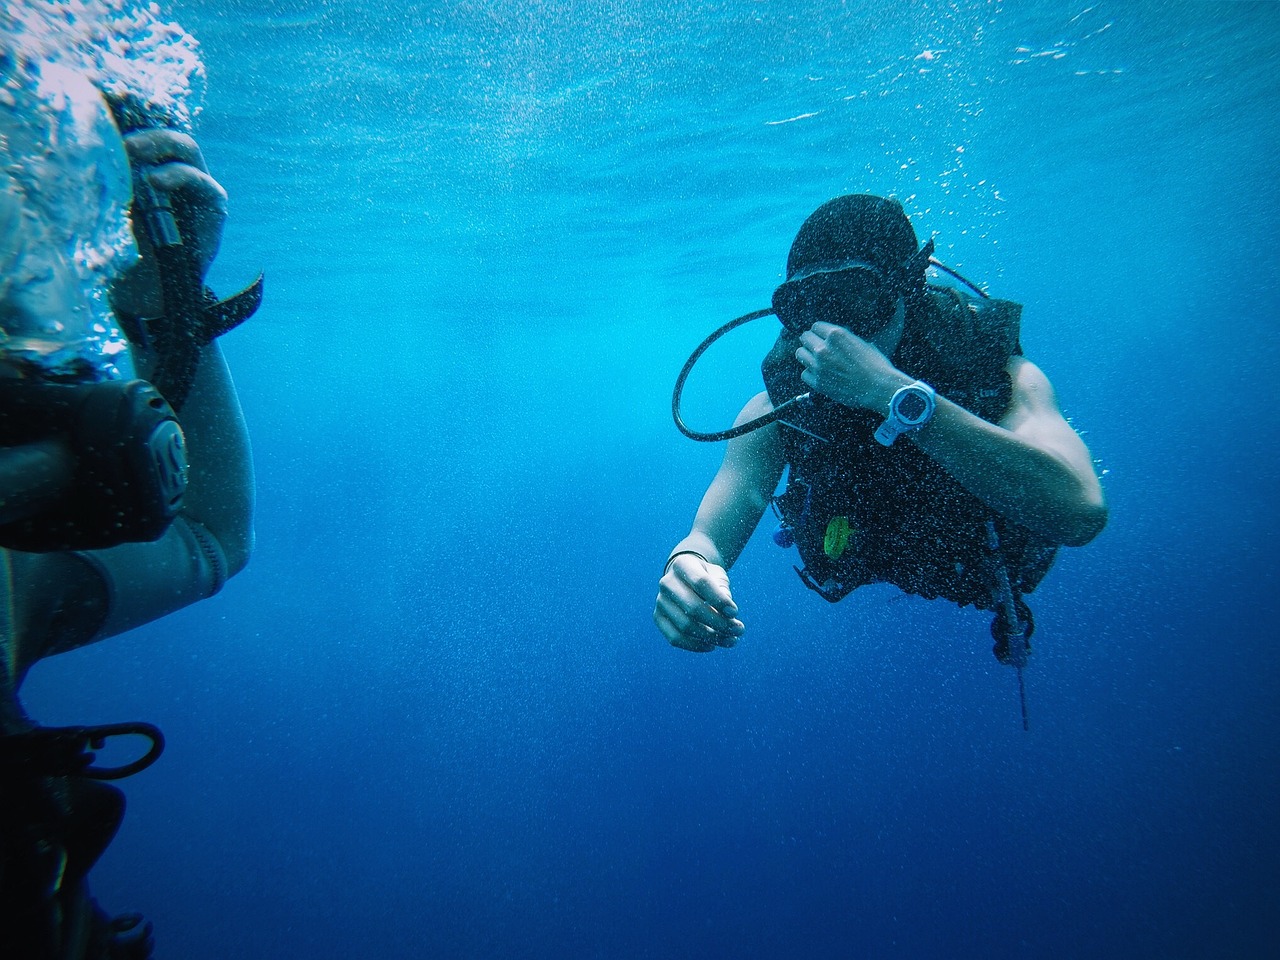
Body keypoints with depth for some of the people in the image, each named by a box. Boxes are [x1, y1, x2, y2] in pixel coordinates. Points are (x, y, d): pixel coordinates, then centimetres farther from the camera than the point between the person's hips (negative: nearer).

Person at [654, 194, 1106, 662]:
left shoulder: (998, 374, -40)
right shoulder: (776, 409, -33)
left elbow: (1080, 511, -57)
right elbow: (711, 534, -39)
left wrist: (896, 393, -62)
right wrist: (688, 563, -65)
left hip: (992, 570, 0)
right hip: (873, 568, 0)